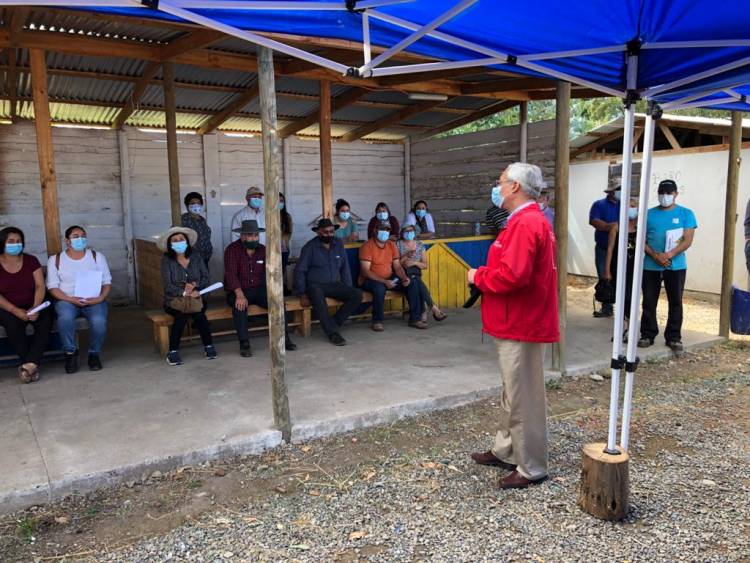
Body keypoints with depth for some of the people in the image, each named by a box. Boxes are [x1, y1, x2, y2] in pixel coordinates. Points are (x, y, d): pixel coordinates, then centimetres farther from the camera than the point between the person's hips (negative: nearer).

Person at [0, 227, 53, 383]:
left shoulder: (31, 261, 7)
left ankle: (29, 364, -32)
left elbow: (40, 286, -1)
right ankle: (32, 365, -25)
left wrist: (35, 308, -19)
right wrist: (16, 311, -22)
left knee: (46, 319, -29)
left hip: (32, 306, 2)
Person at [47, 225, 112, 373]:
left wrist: (100, 298, -13)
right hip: (67, 300, 0)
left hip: (94, 300, 0)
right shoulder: (55, 260, 8)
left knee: (99, 321, -32)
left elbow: (107, 282, 7)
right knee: (65, 318, -35)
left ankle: (94, 354, -5)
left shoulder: (97, 256, 10)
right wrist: (70, 299, -16)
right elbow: (52, 287, 2)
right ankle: (70, 352, -9)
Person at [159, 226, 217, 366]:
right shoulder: (167, 260, -2)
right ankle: (173, 352, -21)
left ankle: (208, 346, -16)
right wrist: (184, 292, -25)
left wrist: (195, 285, -16)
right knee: (181, 314, -32)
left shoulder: (196, 256, 7)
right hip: (173, 300, -2)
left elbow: (205, 278, 4)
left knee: (198, 312, -30)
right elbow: (167, 286, -11)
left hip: (195, 298, 2)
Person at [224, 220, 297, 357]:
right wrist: (240, 295, -33)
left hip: (258, 290, 4)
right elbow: (231, 274, -18)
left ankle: (284, 338, -12)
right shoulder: (232, 250, -6)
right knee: (240, 305, -35)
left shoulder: (263, 250, 8)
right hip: (237, 291, -4)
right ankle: (244, 343, -27)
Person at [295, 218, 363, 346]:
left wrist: (348, 289, 4)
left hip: (333, 284, 4)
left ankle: (334, 323, -13)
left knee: (357, 294, -19)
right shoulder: (310, 247, -5)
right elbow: (299, 271, -6)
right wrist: (302, 294, -13)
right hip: (315, 285, -4)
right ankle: (333, 332, -33)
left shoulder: (338, 244, 7)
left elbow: (345, 268, 12)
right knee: (316, 295, -40)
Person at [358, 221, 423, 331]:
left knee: (412, 284, -11)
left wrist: (405, 278, -15)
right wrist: (384, 281, -29)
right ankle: (377, 321, -19)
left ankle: (415, 319, -4)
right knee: (379, 288, -39)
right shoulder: (367, 246, -14)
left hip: (389, 278, 6)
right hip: (370, 280, -6)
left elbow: (397, 267, 7)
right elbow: (365, 271, -21)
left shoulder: (391, 245, 6)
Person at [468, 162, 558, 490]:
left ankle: (532, 468, 13)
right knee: (513, 392, 19)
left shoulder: (526, 224, -20)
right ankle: (505, 451, 33)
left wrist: (478, 276, -13)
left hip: (521, 325, -11)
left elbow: (512, 275, -29)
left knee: (524, 397, 0)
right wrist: (485, 275, 4)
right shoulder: (527, 220, 16)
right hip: (517, 322, 11)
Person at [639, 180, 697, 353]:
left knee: (675, 302, 4)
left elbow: (687, 240, -5)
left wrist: (669, 255, -19)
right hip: (650, 266, 1)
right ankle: (647, 335, 15)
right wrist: (655, 256, -13)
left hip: (676, 266, -1)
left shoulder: (686, 214, 3)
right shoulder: (649, 214, 7)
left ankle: (674, 338, 12)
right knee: (649, 302, 4)